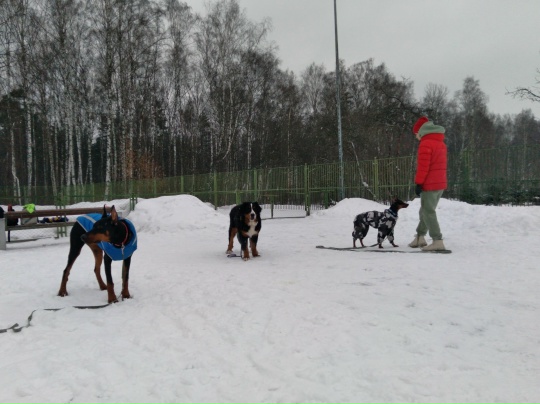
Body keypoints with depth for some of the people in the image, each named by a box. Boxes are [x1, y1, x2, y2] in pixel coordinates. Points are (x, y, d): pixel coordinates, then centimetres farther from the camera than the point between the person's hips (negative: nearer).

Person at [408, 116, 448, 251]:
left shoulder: (425, 144, -12)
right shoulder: (441, 143, 18)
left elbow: (423, 166, -18)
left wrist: (418, 183, -14)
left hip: (429, 184, -9)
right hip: (440, 183, 9)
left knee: (428, 212, -7)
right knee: (426, 211, 17)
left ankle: (438, 241, -11)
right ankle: (420, 237, 25)